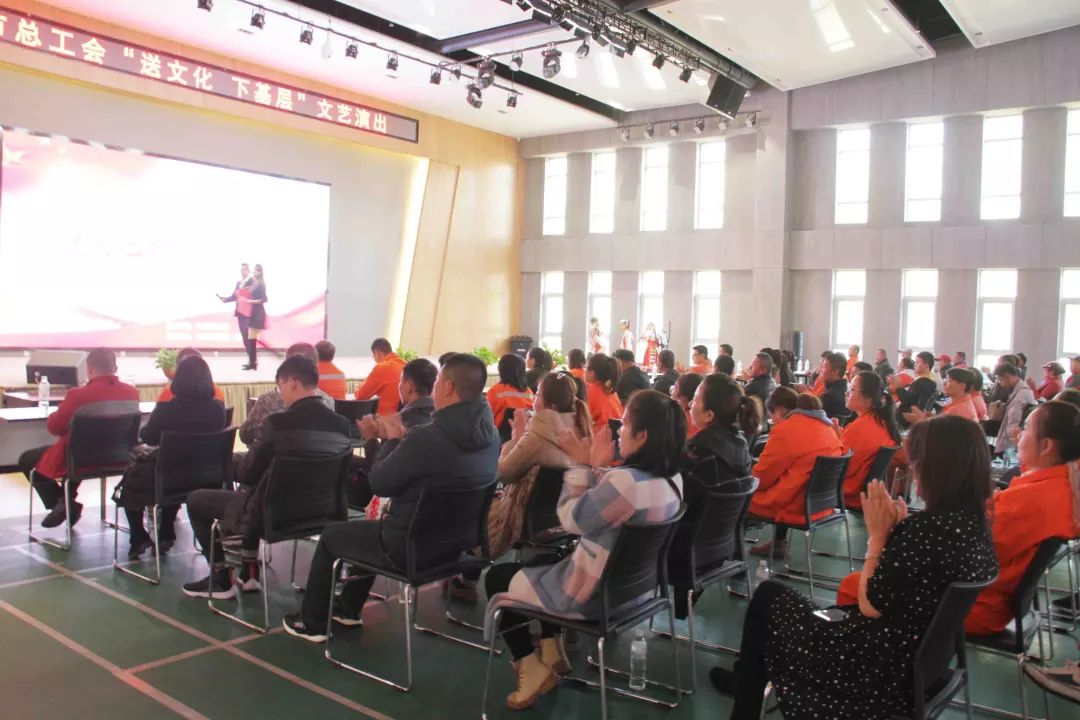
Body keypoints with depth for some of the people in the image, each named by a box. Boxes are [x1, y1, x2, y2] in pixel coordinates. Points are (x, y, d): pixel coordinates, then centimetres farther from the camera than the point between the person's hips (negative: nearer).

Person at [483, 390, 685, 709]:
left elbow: (572, 519, -18)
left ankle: (532, 669, 15)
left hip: (592, 595, -9)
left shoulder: (626, 482, -34)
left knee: (496, 577, 12)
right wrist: (593, 465, -5)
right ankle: (552, 652, 33)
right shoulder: (672, 480, -5)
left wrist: (580, 465, -9)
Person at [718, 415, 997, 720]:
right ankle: (749, 681, 46)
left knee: (768, 598, 12)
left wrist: (878, 534, -11)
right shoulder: (973, 522, 0)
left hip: (885, 671, -9)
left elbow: (870, 606, -20)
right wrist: (898, 529, 0)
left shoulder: (929, 528, -28)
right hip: (922, 658, 9)